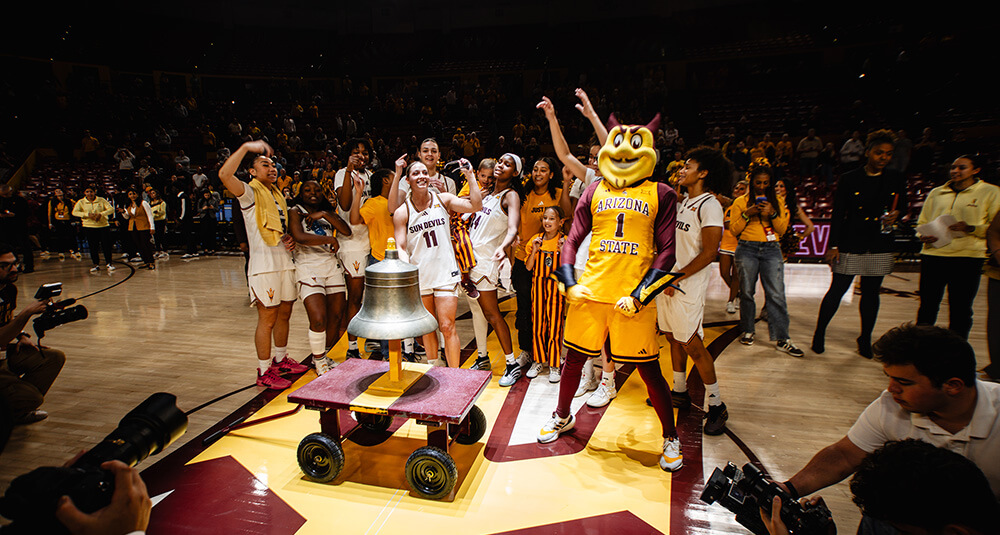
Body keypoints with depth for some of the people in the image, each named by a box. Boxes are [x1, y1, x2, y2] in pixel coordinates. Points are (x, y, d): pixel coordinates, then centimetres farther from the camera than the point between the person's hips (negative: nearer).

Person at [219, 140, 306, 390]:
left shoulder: (278, 195, 19)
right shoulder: (250, 193, -6)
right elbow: (224, 174, -26)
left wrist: (288, 239, 7)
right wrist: (246, 147, -24)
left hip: (284, 261, 8)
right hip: (264, 264, -8)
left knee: (284, 313, 15)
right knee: (267, 319, -4)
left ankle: (281, 359, 31)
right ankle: (264, 372, 6)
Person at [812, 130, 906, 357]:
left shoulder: (896, 180, 7)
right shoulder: (849, 179, -3)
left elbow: (902, 207, 19)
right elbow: (838, 214, -4)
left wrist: (896, 214, -6)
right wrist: (833, 245, -9)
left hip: (880, 246, 3)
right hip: (851, 244, -3)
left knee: (871, 292, 10)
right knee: (837, 290, -1)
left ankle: (865, 339, 24)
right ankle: (819, 334, 14)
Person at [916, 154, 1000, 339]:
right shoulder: (936, 193, 15)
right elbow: (922, 222, 19)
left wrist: (971, 228, -17)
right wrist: (924, 236, -3)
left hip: (967, 257, -2)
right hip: (932, 255, 3)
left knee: (960, 310, 3)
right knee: (927, 306, 5)